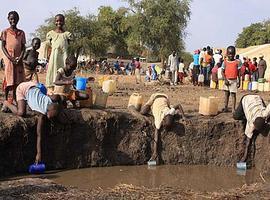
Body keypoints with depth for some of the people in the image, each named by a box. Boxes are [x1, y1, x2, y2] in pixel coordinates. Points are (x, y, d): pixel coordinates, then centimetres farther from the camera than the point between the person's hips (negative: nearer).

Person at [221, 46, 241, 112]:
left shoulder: (237, 62, -2)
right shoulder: (225, 62, 0)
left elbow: (238, 72, 0)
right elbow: (223, 72, 0)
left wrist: (239, 81, -2)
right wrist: (225, 79, -11)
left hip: (234, 80, -2)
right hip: (227, 80, 2)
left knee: (233, 94, -1)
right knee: (226, 94, 10)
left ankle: (233, 108, 3)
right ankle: (225, 107, 19)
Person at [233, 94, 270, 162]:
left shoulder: (265, 114, -39)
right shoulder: (250, 124, -35)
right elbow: (248, 139, -28)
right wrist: (245, 155, -27)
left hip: (257, 98, 2)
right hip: (245, 100, -2)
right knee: (236, 117, -17)